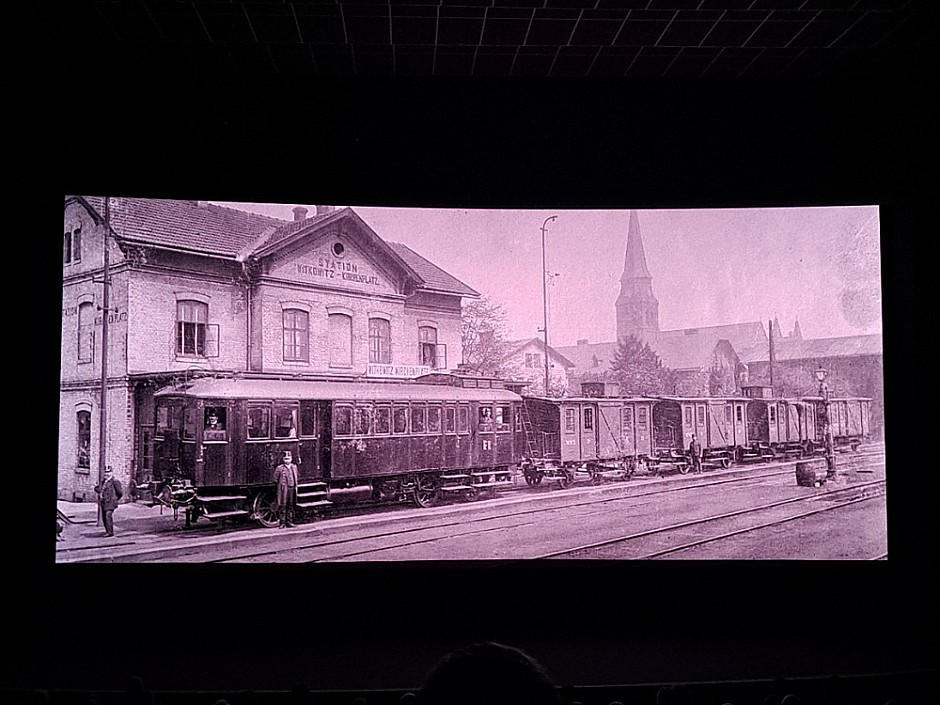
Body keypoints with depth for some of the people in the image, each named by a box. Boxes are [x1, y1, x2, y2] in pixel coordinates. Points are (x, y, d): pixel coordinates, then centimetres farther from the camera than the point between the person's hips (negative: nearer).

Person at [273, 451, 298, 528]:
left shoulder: (294, 467, 12)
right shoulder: (279, 468, -4)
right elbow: (275, 480, 1)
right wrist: (280, 486, 1)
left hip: (292, 489, 5)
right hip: (283, 490, -5)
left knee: (291, 506, 9)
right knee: (282, 506, -3)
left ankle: (289, 521, 17)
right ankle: (282, 522, 2)